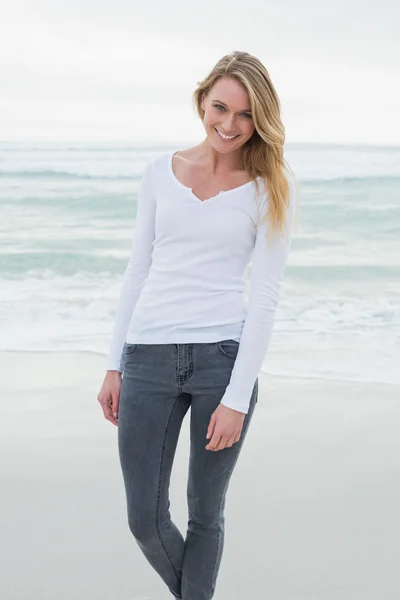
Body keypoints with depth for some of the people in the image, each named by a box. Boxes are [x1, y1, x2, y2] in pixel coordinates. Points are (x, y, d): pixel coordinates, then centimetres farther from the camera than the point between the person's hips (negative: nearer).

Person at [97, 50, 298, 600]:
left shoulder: (270, 188, 0)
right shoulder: (160, 171, 9)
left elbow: (265, 297, -4)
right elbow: (138, 270, 13)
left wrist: (238, 397, -10)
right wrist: (114, 366, 9)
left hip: (225, 355, -2)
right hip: (149, 355, 3)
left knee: (206, 515, 7)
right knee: (145, 520, 4)